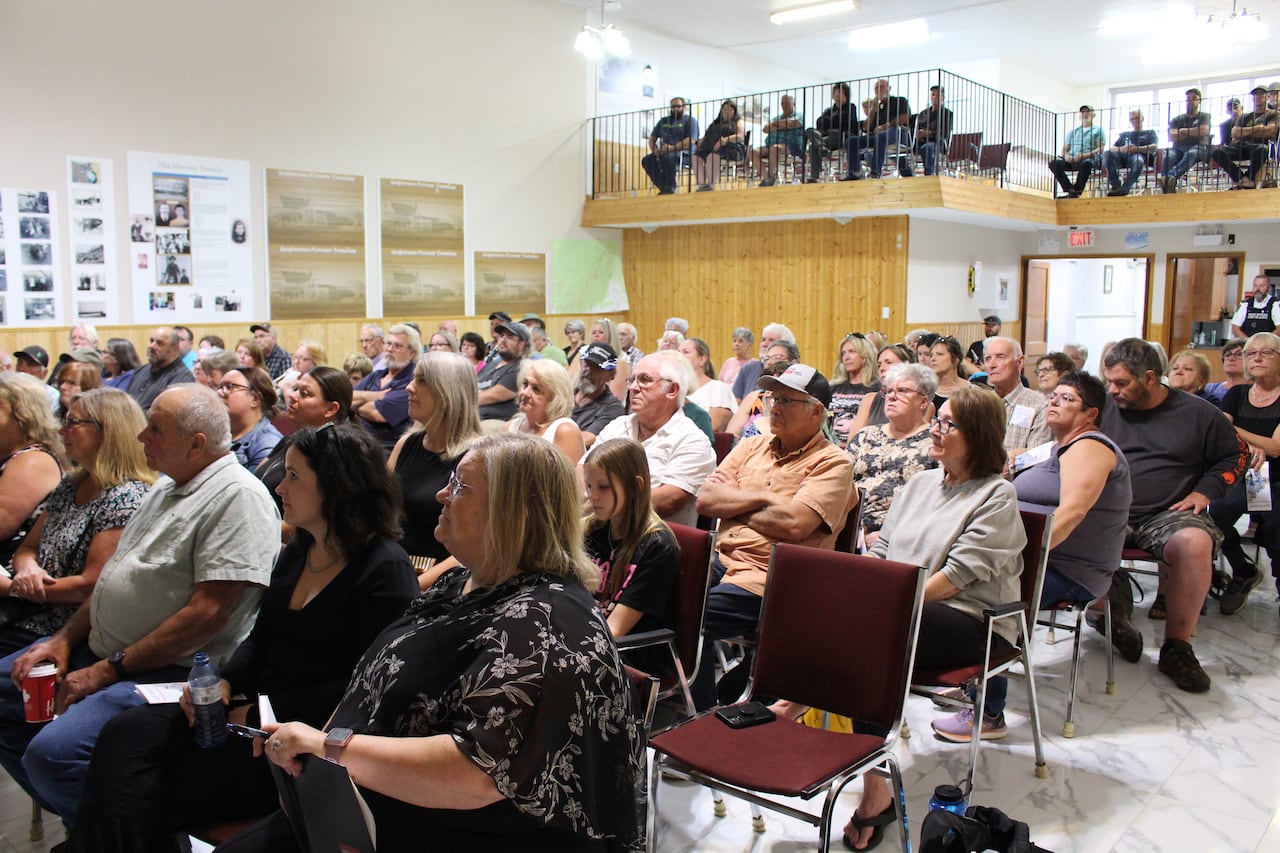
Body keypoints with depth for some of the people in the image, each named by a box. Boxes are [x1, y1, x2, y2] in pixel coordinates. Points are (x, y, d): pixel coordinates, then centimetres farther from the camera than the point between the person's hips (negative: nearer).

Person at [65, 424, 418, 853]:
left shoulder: (386, 571, -14)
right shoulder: (297, 552, 13)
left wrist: (263, 716, -16)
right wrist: (225, 682, 0)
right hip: (252, 709, 8)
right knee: (124, 734, -12)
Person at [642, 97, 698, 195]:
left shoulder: (689, 120, 5)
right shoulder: (663, 121, 23)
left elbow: (691, 141, -10)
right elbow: (652, 137, 22)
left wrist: (672, 147, -21)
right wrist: (654, 149, -2)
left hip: (683, 153, -6)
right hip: (663, 153, 6)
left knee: (668, 158, -38)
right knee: (646, 160, -21)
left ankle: (670, 188, -26)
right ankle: (663, 187, -21)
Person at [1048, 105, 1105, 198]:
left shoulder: (1098, 130, 16)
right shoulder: (1073, 131, 28)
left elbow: (1100, 149, 2)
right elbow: (1064, 149, 20)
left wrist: (1085, 155, -17)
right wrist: (1066, 156, -6)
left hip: (1090, 159, -4)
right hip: (1072, 160, 4)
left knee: (1086, 163, -41)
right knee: (1053, 163, -26)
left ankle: (1076, 192, -31)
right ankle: (1070, 190, -31)